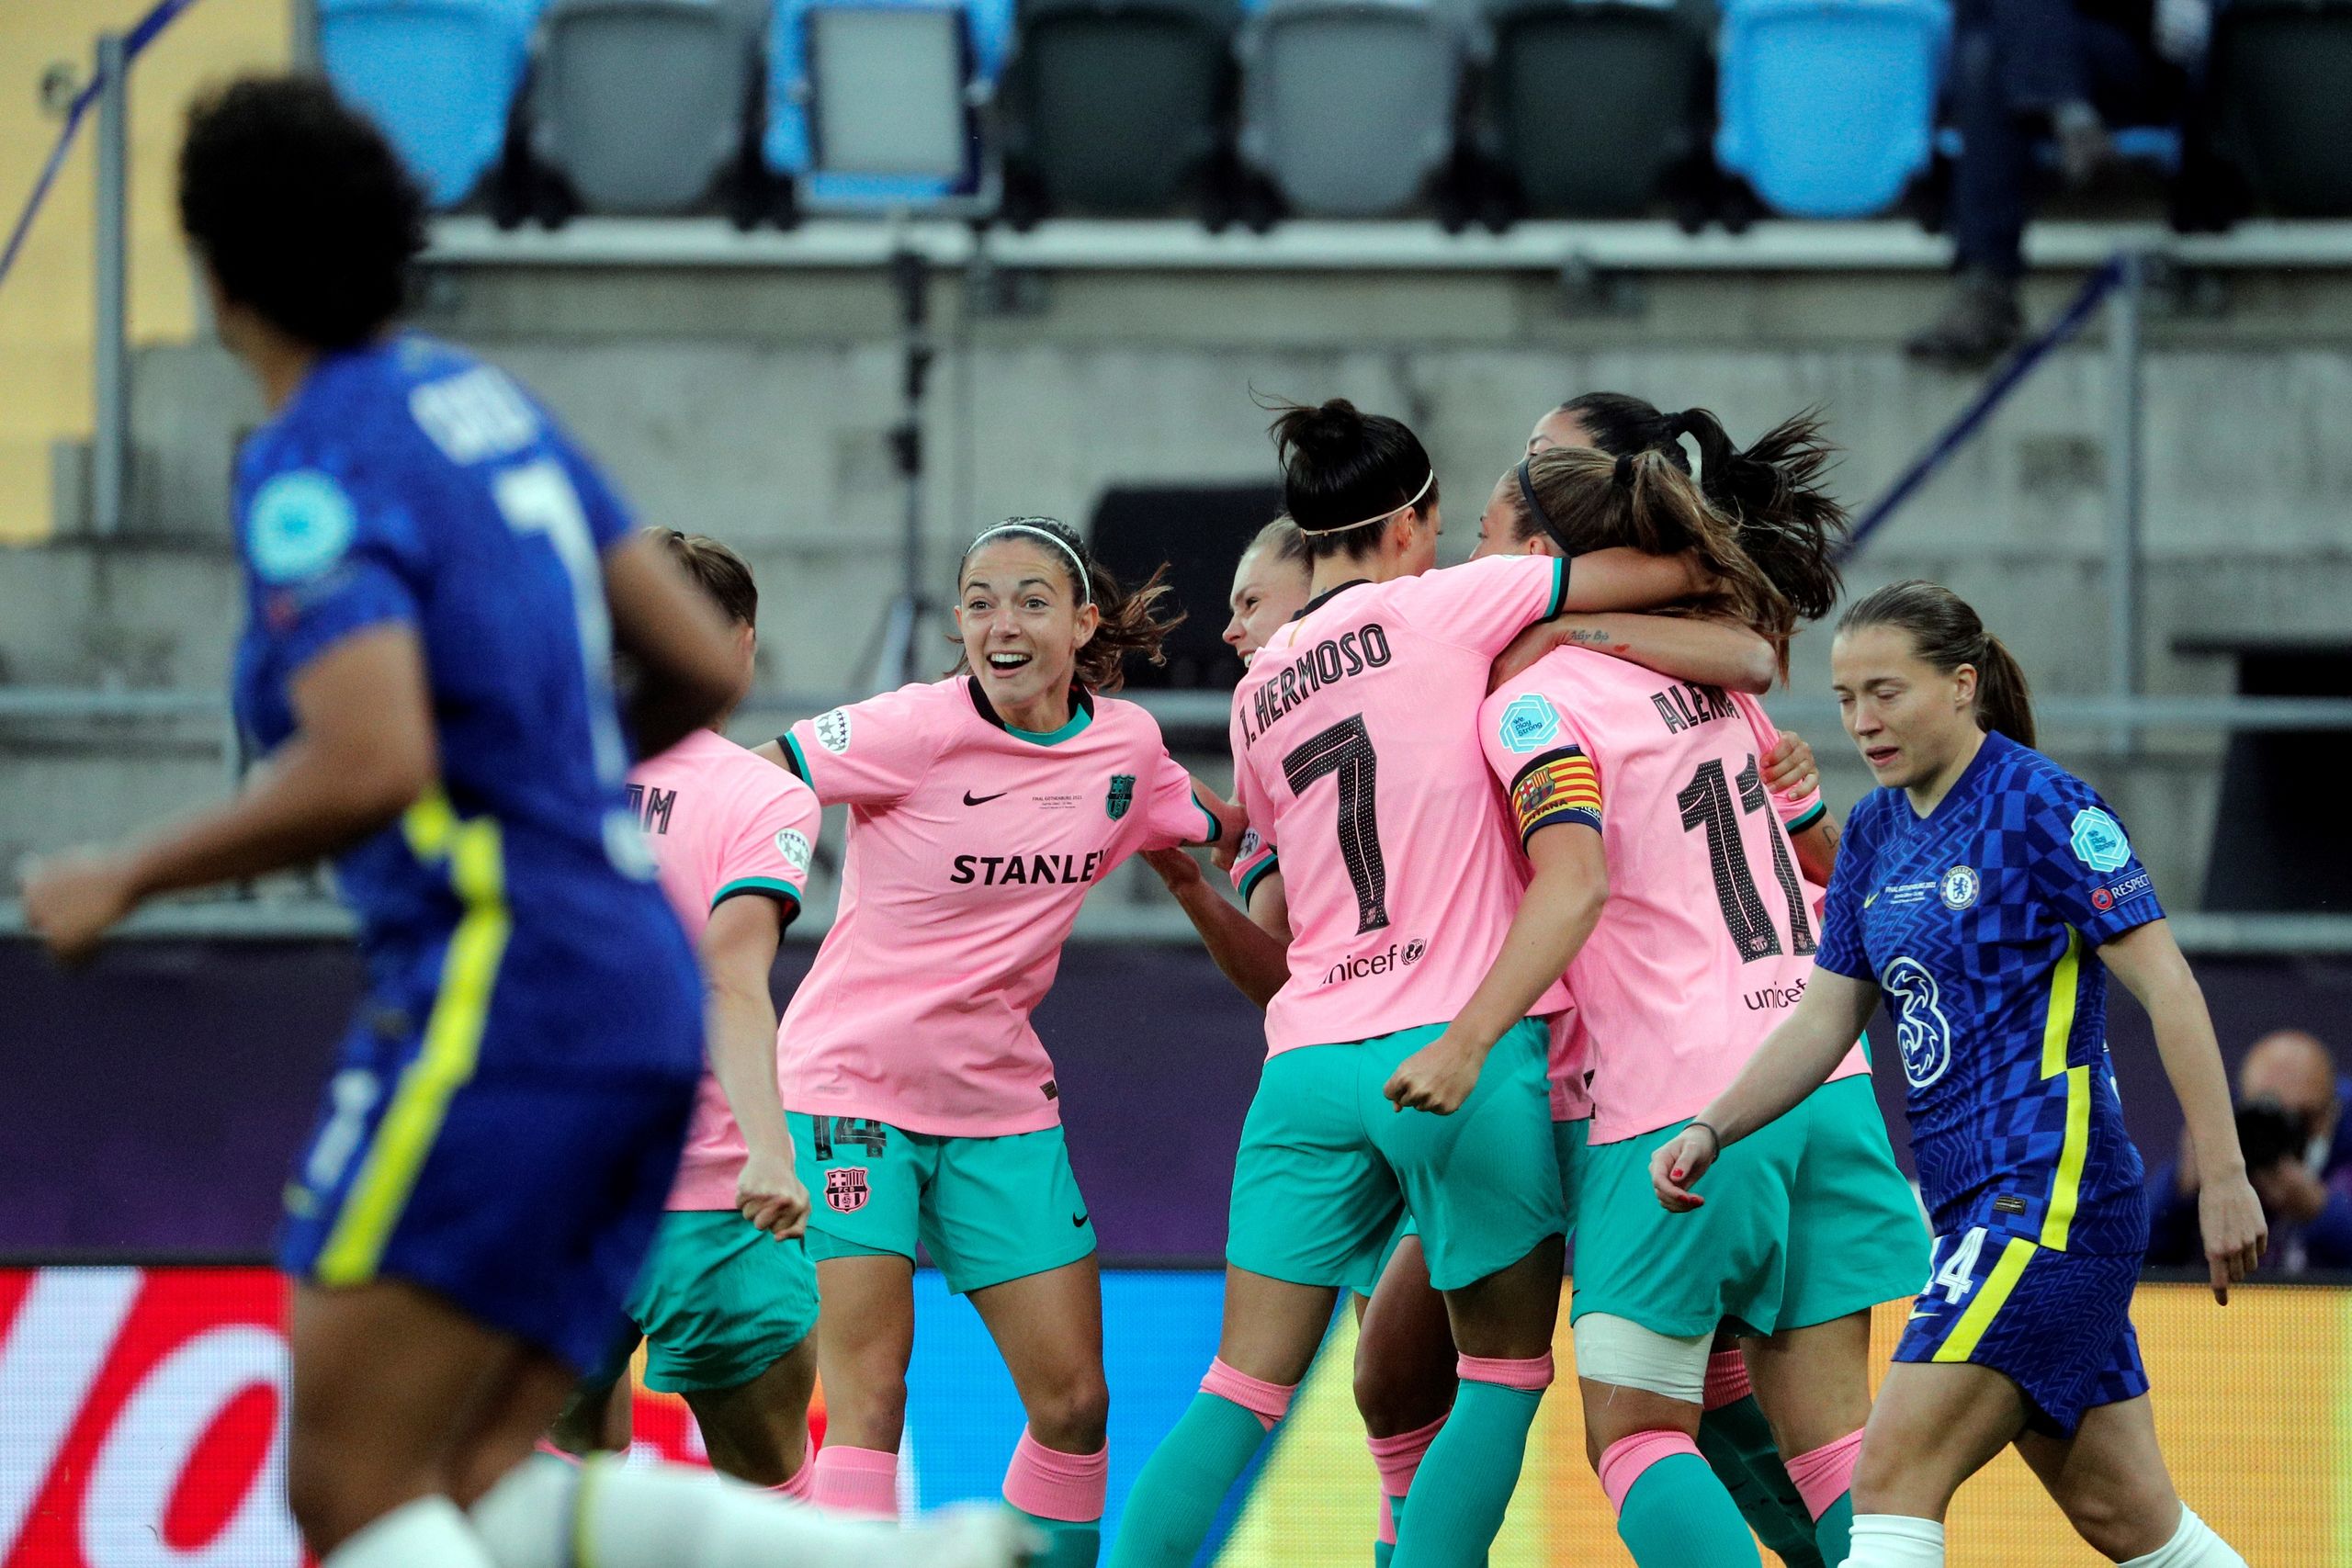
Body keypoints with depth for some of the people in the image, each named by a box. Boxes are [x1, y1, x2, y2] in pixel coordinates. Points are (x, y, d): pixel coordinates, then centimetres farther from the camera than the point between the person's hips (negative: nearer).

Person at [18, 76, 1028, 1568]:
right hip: (643, 988, 9)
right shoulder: (480, 403, 15)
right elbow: (702, 668, 18)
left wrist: (126, 879, -12)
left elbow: (368, 768, -25)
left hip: (497, 993, -9)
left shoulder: (311, 472, -11)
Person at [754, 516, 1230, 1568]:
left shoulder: (1126, 744, 0)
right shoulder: (918, 731, -17)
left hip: (1001, 1101, 5)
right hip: (850, 1084, -5)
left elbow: (1217, 832, 20)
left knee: (1073, 1402, 3)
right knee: (865, 1399, -14)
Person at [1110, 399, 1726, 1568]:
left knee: (1239, 1395, 4)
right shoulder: (1435, 608, 0)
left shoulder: (1257, 694, 16)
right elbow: (1669, 573, 0)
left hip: (1308, 1060, 5)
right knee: (1506, 1376, 6)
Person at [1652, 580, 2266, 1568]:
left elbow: (2166, 986, -11)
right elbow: (1825, 1017, 16)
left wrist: (2223, 1178, -15)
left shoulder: (2040, 805, -10)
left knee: (1891, 1479, -16)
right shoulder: (1876, 830, 13)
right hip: (1971, 1203, 8)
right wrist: (1710, 1132, 1)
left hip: (2052, 1190, -8)